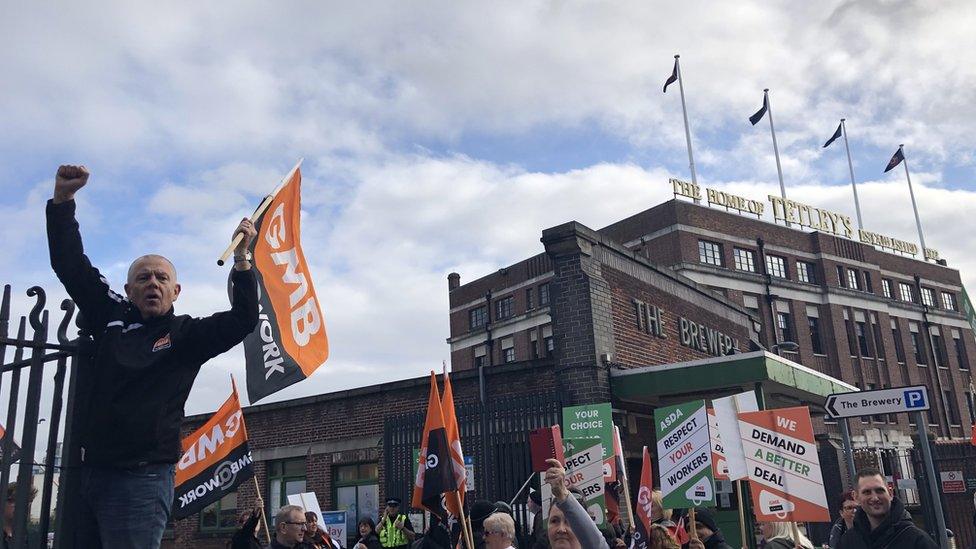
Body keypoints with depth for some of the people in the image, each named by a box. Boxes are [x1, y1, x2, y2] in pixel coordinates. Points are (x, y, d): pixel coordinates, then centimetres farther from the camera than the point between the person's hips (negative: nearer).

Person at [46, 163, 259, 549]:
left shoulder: (187, 335, 0)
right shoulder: (112, 318, 11)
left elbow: (244, 319, -13)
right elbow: (70, 265, 14)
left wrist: (241, 258, -21)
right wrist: (62, 199, 7)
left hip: (140, 478, -5)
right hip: (86, 472, 5)